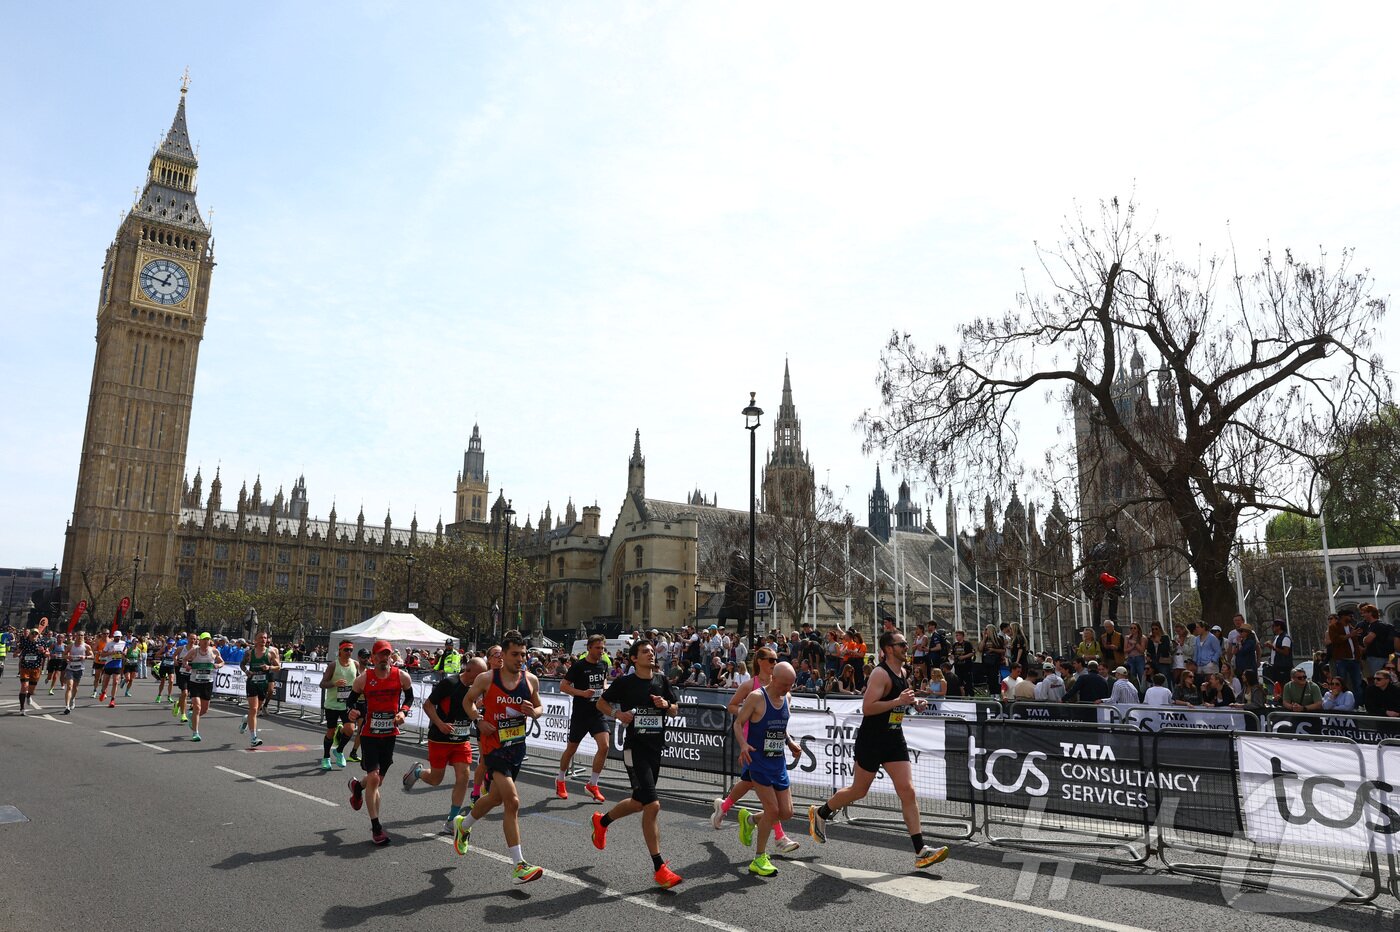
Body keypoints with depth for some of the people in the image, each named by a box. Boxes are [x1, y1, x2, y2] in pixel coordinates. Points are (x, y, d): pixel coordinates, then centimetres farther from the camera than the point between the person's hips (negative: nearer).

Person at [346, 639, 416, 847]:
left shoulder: (402, 676, -7)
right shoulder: (363, 678, -10)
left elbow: (409, 697, 9)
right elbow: (351, 699, 3)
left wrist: (403, 711, -9)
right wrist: (353, 710, -18)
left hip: (390, 734, 3)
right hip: (369, 734, -2)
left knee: (378, 780, 14)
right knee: (373, 778, -11)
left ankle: (357, 786, 51)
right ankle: (376, 827, 0)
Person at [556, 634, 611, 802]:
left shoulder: (603, 665, 5)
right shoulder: (579, 666, -12)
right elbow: (563, 686, -11)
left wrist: (605, 689, 4)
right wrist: (582, 692, -21)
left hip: (598, 714, 4)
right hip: (580, 714, -4)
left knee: (604, 746, -12)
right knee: (571, 749, 10)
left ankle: (592, 785, 2)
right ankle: (560, 780, 35)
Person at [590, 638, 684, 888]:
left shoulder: (661, 682, 5)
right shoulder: (624, 682, -6)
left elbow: (675, 710, 15)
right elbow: (601, 703, 6)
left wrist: (666, 705, -7)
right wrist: (617, 713, -13)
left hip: (656, 748, 6)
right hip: (635, 748, -6)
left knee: (639, 802, 19)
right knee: (653, 804, -15)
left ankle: (602, 822, 47)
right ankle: (659, 868, -7)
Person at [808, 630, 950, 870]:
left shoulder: (902, 671, 8)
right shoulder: (880, 674, -19)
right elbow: (866, 708, -26)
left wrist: (913, 702, 8)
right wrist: (898, 701, -29)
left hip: (894, 739, 7)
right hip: (871, 740, -7)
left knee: (908, 791, -1)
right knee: (859, 791, 7)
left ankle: (920, 850, 1)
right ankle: (819, 813, 29)